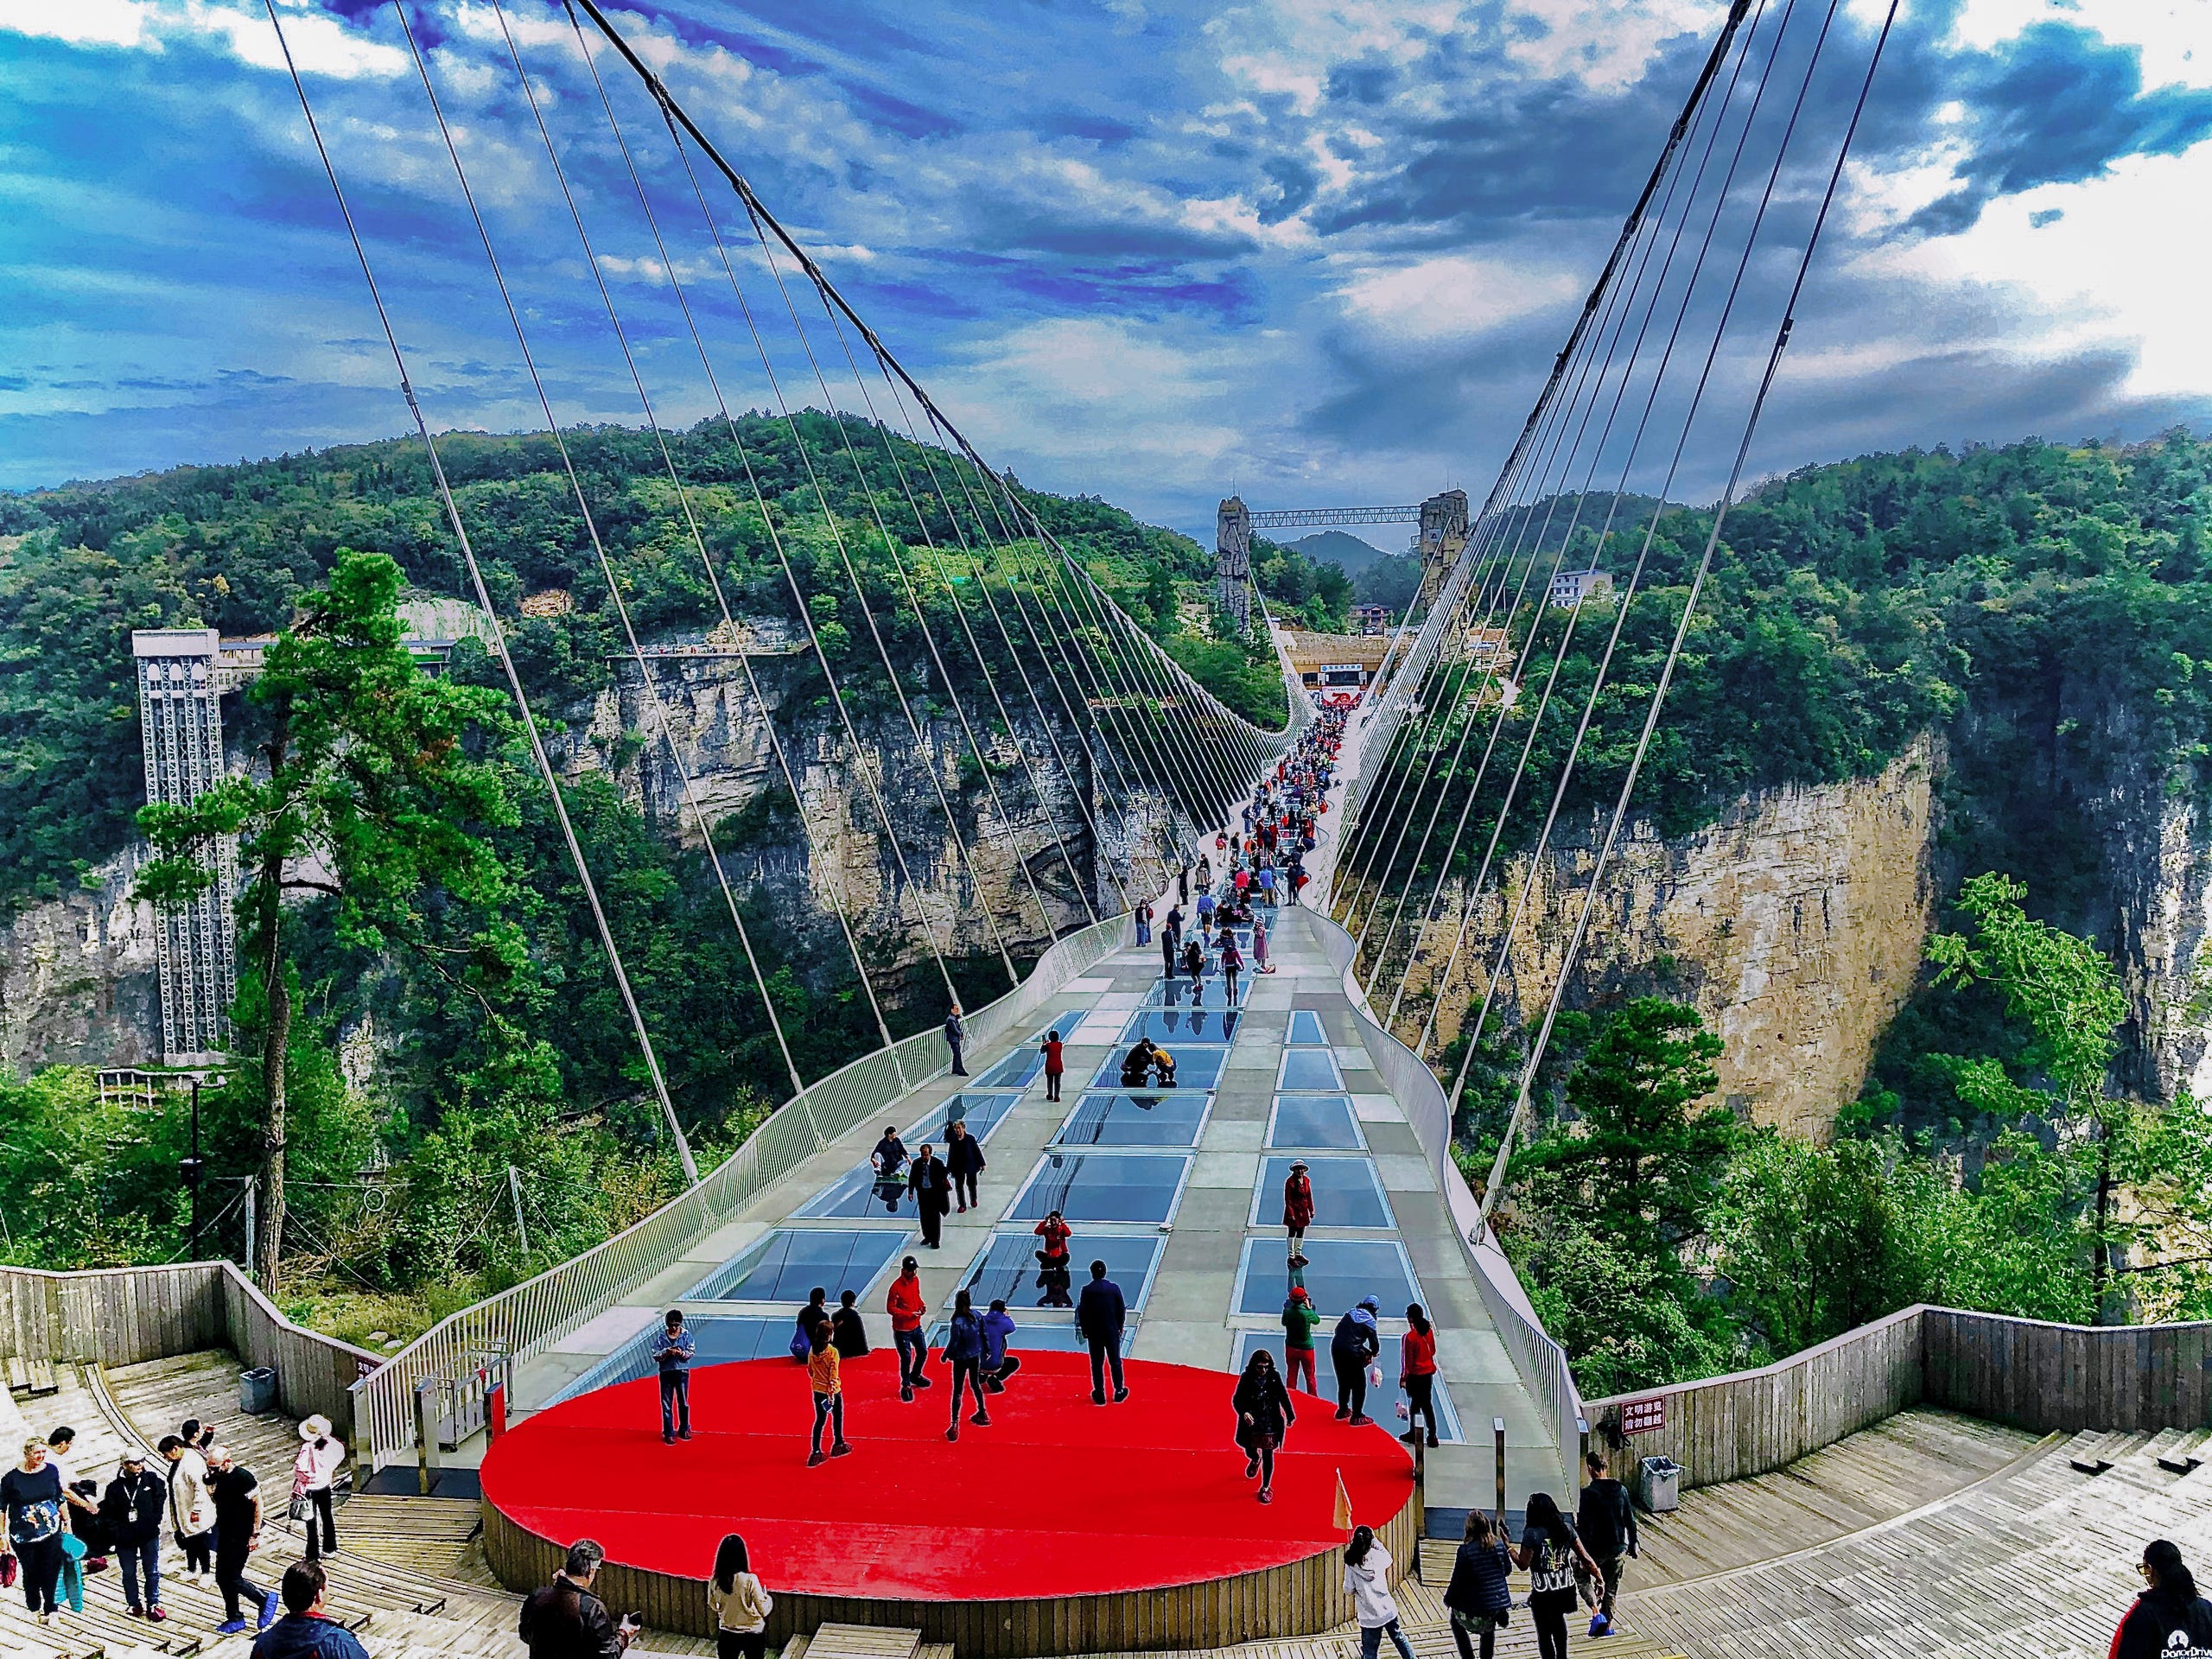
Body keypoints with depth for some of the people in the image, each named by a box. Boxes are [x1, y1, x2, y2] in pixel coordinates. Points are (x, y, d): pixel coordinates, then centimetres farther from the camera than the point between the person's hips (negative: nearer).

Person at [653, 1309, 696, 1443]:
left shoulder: (686, 1335, -3)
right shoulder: (660, 1337, -3)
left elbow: (691, 1352, -7)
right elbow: (655, 1355, -5)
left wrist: (681, 1353, -26)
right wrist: (666, 1353, -23)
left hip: (682, 1373, 0)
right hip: (666, 1373, 0)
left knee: (683, 1402, 11)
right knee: (666, 1404, 4)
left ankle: (684, 1430, 27)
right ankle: (668, 1434, 13)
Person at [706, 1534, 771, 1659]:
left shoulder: (714, 1582, -11)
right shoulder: (750, 1580, -23)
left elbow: (713, 1607, 8)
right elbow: (764, 1610, -15)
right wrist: (767, 1597, 5)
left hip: (727, 1635, 3)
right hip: (753, 1635, -2)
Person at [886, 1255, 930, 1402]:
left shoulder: (916, 1280, -1)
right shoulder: (896, 1287, -24)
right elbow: (890, 1308, -19)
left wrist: (922, 1305, -5)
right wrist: (909, 1314, -23)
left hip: (916, 1326, 7)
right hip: (902, 1329, -7)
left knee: (923, 1352, 19)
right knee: (906, 1358, 1)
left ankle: (915, 1376, 44)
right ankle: (905, 1386, 21)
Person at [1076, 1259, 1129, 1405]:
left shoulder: (1087, 1290, -11)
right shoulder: (1114, 1288, -7)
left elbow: (1082, 1312, -8)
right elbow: (1121, 1309, -1)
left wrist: (1085, 1331, 5)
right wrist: (1120, 1327, 13)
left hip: (1094, 1332, -1)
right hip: (1112, 1331, 1)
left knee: (1097, 1364, 7)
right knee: (1115, 1362, 14)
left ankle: (1099, 1395, 11)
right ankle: (1119, 1392, 22)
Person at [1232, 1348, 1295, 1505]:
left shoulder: (1275, 1377, -9)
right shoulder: (1246, 1378, -12)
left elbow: (1283, 1396, 3)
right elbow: (1237, 1399, -12)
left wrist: (1290, 1415, 9)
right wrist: (1244, 1413, -30)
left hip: (1271, 1424, 0)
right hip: (1251, 1423, 0)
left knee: (1268, 1455, 6)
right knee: (1250, 1451, 17)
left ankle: (1266, 1488, 21)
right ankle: (1255, 1460, 56)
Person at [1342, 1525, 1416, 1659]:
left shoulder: (1351, 1565, -16)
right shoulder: (1378, 1556, -7)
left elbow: (1349, 1591, -10)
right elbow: (1388, 1559, 18)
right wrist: (1376, 1543, 13)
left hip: (1369, 1617, -3)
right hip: (1388, 1610, 3)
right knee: (1399, 1638, 28)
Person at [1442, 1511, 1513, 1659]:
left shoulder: (1465, 1549, -17)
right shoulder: (1498, 1544, -4)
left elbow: (1457, 1579, -11)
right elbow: (1508, 1569, 10)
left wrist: (1448, 1600, 4)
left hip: (1476, 1604, -4)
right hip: (1499, 1601, 4)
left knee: (1456, 1620, 24)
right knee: (1489, 1629, 31)